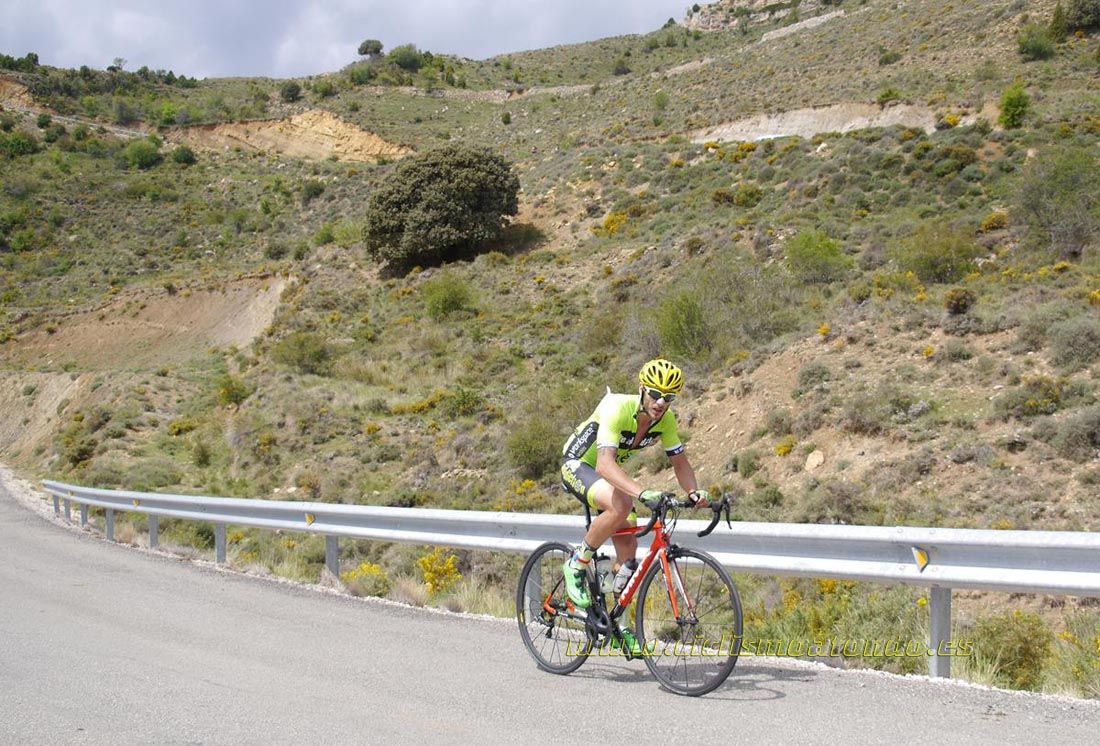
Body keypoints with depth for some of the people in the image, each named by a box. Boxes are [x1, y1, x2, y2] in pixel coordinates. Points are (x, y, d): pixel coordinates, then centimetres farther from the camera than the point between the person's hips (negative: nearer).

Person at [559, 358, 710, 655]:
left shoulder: (666, 419, -14)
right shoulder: (617, 409, -34)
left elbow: (680, 462, -5)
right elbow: (605, 464, -45)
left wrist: (694, 492, -27)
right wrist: (642, 493, -58)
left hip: (608, 474, 7)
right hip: (576, 465, -7)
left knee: (628, 547, -2)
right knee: (621, 506, -35)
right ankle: (576, 565, -14)